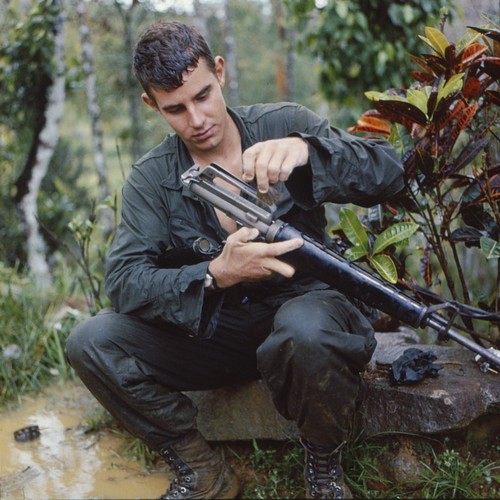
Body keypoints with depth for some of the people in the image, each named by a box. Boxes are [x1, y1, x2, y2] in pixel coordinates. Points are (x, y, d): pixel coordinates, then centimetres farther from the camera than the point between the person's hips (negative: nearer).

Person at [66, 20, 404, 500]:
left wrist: (306, 150, -34)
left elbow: (388, 172, -14)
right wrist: (216, 274, -30)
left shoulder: (283, 125, -4)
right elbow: (123, 283, -13)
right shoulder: (150, 179, -1)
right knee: (91, 343, -17)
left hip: (301, 303, -2)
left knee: (305, 331, -39)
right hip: (213, 330, 3)